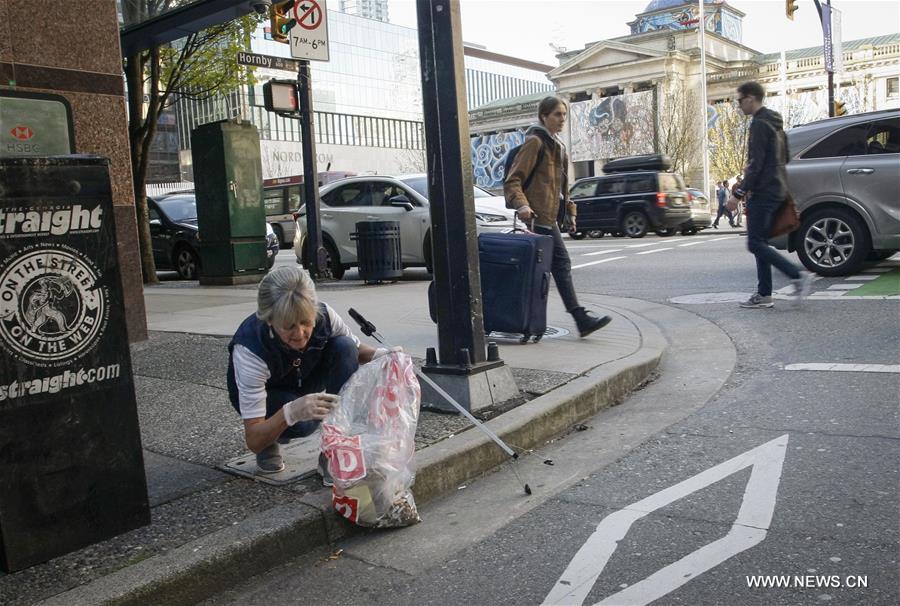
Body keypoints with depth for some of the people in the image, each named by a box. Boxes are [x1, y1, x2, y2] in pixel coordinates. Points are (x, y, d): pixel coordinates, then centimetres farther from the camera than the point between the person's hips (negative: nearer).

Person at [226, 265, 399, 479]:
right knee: (302, 423, -36)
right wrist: (289, 413, -55)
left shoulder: (324, 316, -30)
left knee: (344, 347, -26)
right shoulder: (249, 349, -38)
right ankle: (270, 443, 3)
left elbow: (355, 350, -5)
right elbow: (252, 441, -35)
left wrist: (381, 355, -29)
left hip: (305, 381, 4)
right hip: (264, 393, -4)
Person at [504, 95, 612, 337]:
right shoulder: (535, 142, -8)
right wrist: (521, 205, -29)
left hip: (549, 217, 9)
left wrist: (569, 212, 23)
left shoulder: (557, 145, 21)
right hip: (539, 216, -9)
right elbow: (512, 181, -14)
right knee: (561, 264, -7)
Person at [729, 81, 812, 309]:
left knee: (755, 244, -9)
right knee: (760, 243, 10)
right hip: (776, 190, 10)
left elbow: (756, 163, -19)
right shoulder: (775, 123, 20)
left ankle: (798, 276, -14)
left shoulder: (759, 123, -12)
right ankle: (764, 294, 10)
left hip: (762, 193, -10)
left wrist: (740, 192, -17)